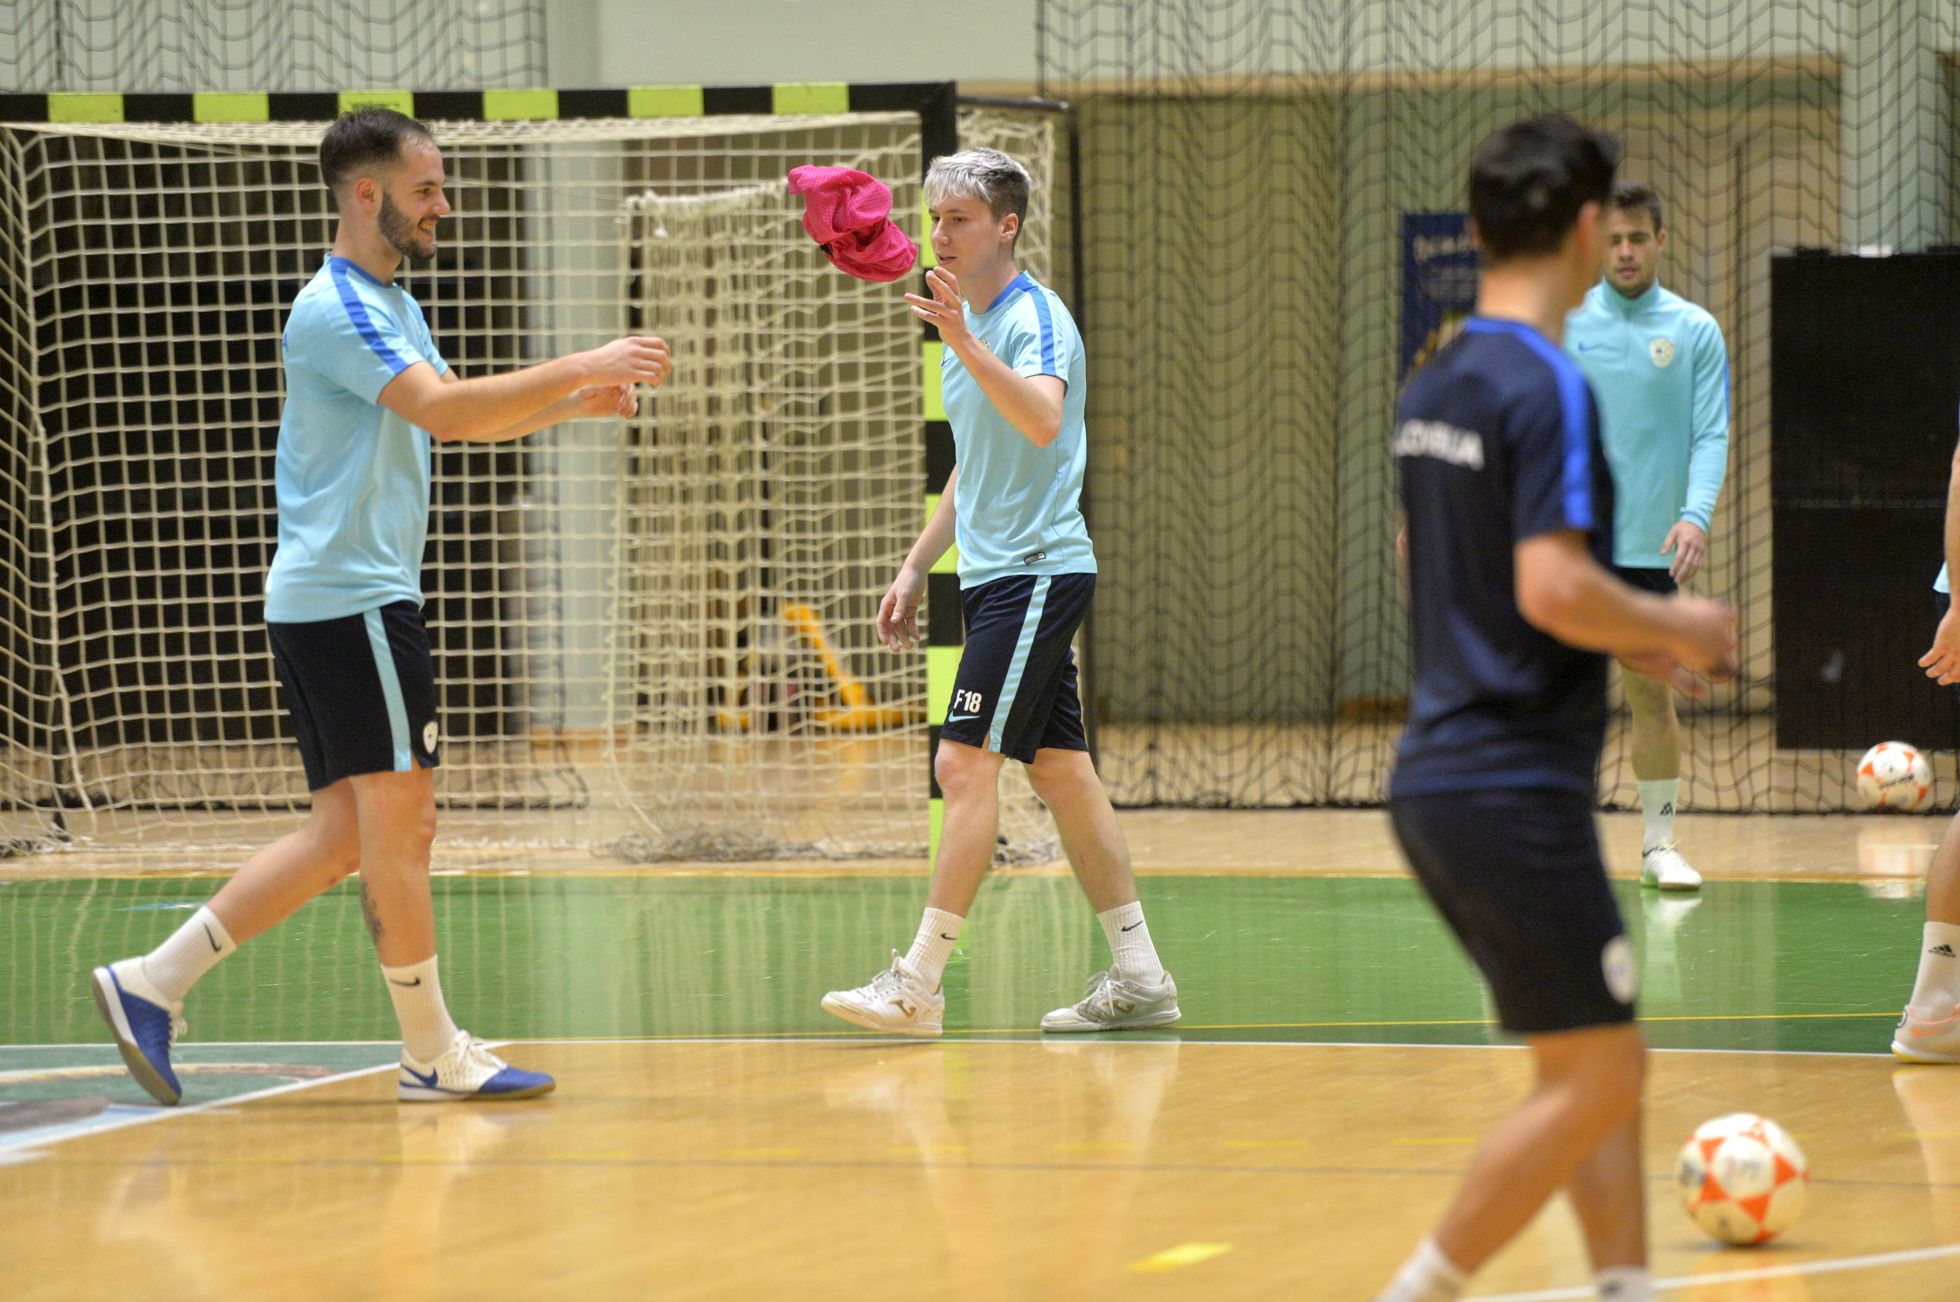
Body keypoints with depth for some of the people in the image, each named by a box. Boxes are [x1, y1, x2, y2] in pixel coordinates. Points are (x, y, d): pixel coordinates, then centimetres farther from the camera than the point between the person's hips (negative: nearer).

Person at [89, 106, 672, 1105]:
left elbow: (461, 417, 27)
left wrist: (573, 401, 11)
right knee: (397, 819, -5)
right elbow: (442, 409, -25)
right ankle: (432, 1054, 2)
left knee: (345, 835, 8)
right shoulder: (337, 309, -14)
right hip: (349, 601, -10)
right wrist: (582, 368, -24)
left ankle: (154, 981, 7)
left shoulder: (389, 304, 19)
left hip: (323, 604, 10)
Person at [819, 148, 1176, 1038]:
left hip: (1036, 572, -10)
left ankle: (918, 985, -14)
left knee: (965, 765, -13)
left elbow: (1042, 421, -32)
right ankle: (1139, 978, 11)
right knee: (1061, 772, 9)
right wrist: (917, 566, 24)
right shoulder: (970, 326, 17)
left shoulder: (1035, 317, -12)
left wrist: (965, 345, -42)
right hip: (996, 573, 10)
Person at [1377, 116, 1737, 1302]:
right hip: (1515, 789, -9)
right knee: (1596, 1080, -4)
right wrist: (1674, 625, -7)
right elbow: (1554, 586, -25)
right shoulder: (1550, 389, -16)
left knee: (1605, 1063, 13)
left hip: (1443, 772, 9)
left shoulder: (1436, 388, 12)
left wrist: (1626, 641, 23)